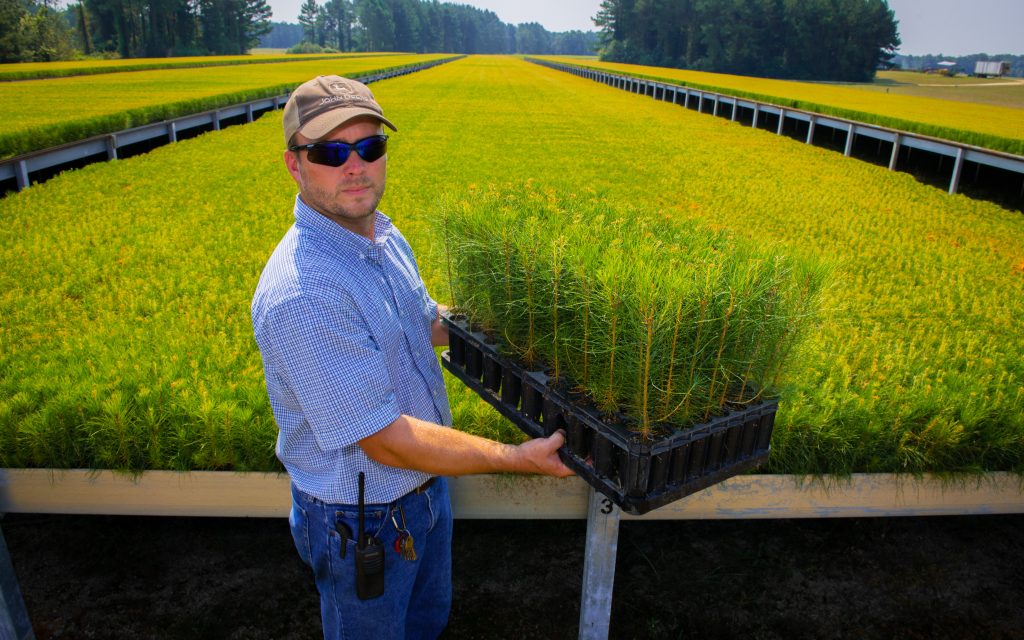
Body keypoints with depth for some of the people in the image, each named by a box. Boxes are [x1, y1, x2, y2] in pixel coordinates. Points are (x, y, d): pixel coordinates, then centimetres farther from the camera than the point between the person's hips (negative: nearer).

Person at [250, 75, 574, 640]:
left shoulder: (386, 239, -4)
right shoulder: (301, 294, -34)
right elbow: (386, 441, -31)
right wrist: (516, 458, -25)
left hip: (426, 484, 8)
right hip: (361, 518, -7)